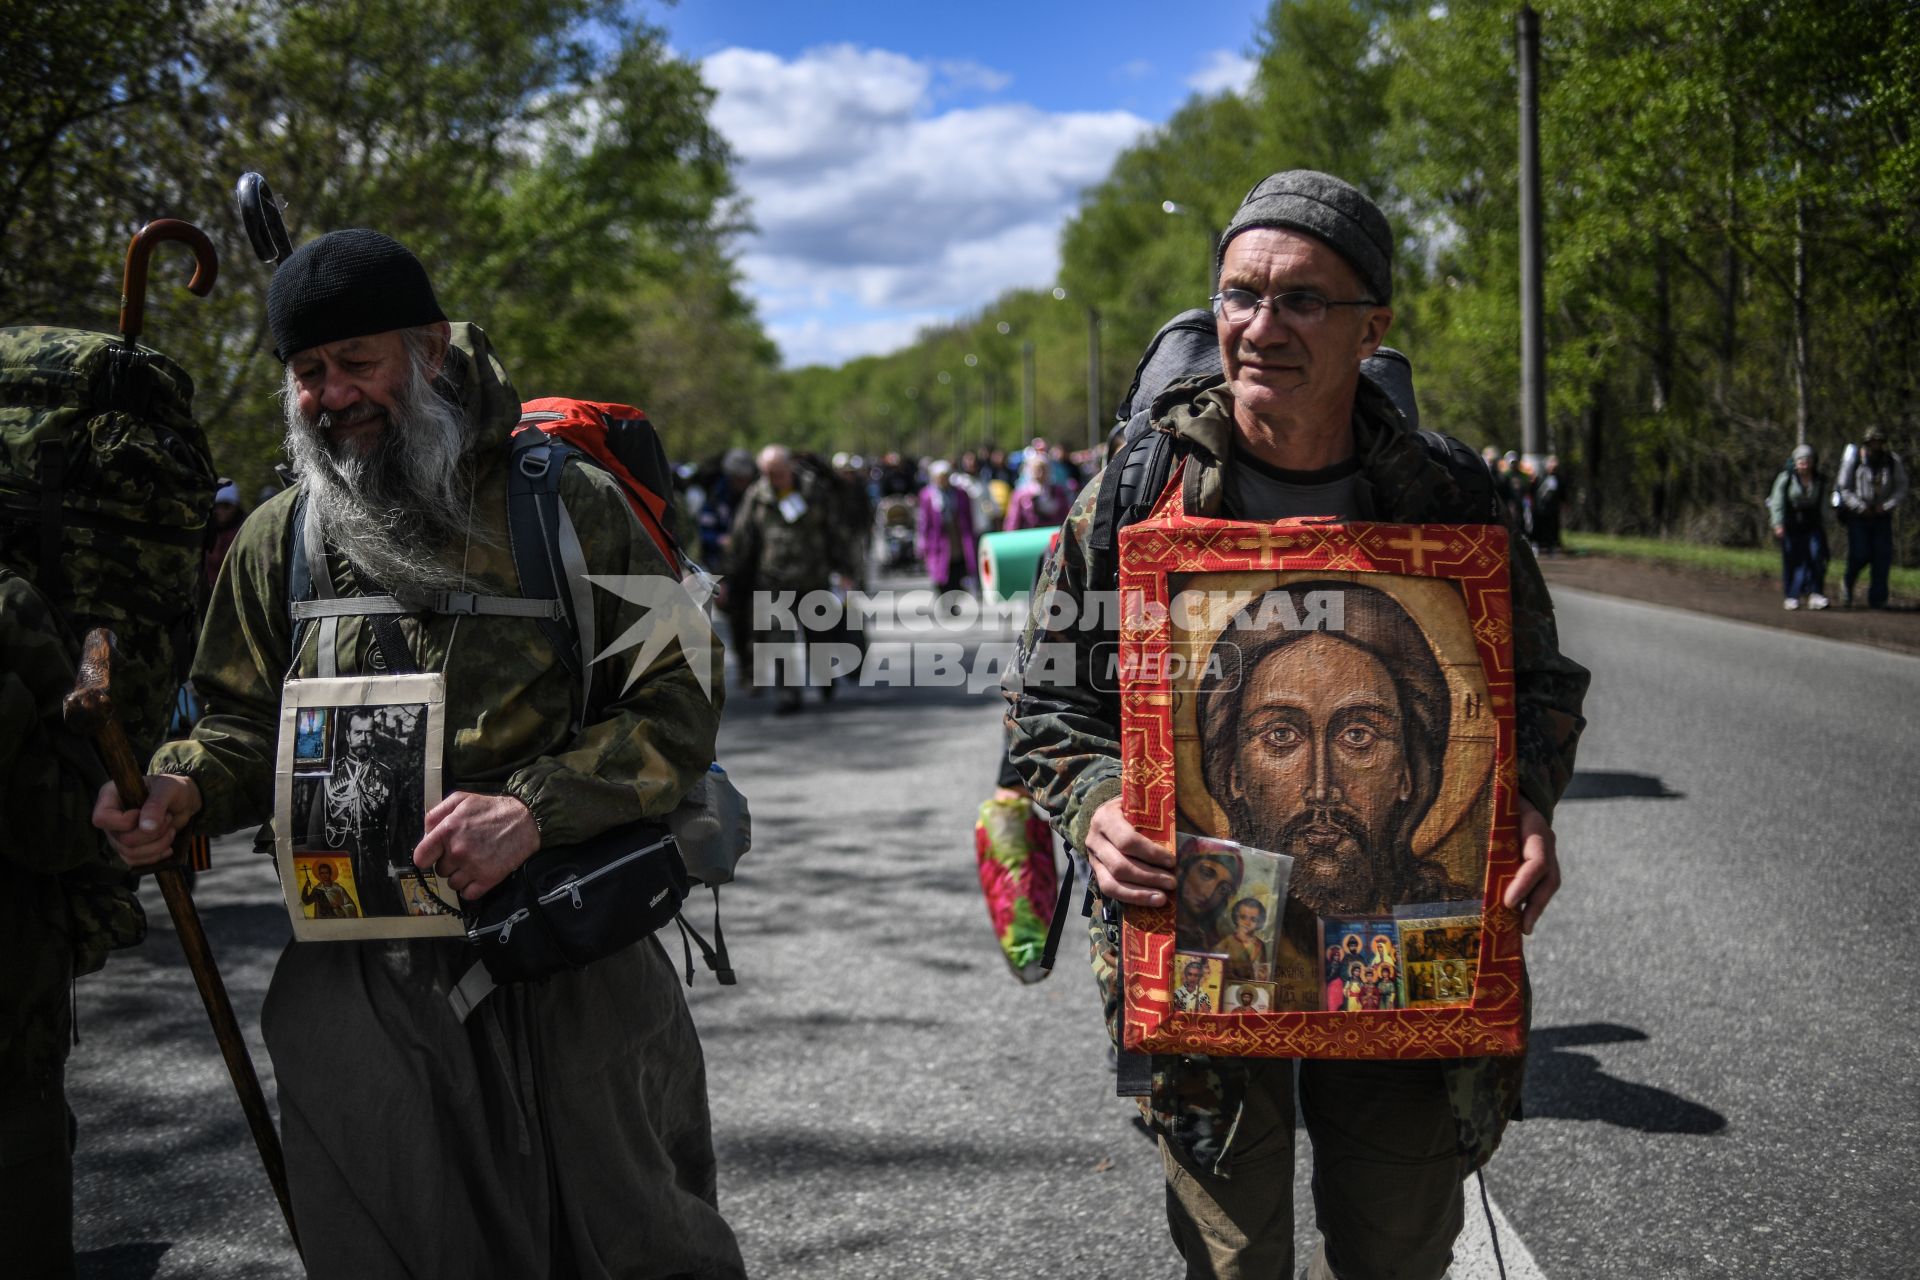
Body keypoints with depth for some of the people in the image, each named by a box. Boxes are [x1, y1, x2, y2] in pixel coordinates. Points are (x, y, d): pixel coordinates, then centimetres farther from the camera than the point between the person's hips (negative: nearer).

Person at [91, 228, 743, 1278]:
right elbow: (246, 722, 16)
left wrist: (536, 808, -20)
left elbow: (679, 700, -6)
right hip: (359, 982, 3)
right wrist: (183, 785, -7)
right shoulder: (280, 539, 7)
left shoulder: (572, 504, -3)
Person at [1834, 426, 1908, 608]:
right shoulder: (1853, 461, -8)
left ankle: (1877, 598, 1)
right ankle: (1847, 586, 17)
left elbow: (1901, 487, 4)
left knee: (1883, 555, -6)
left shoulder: (1893, 461, -2)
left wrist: (1887, 506, -10)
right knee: (1860, 554, -11)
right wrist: (1861, 507, -12)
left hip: (1882, 515, 2)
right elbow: (1844, 489, -3)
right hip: (1858, 516, -2)